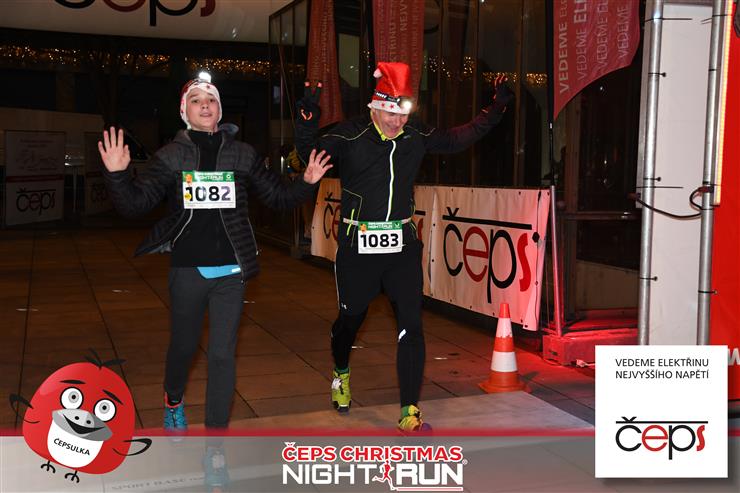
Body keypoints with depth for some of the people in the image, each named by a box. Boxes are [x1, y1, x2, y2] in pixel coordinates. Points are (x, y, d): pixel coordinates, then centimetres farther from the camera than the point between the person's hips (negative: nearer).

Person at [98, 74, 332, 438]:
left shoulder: (241, 154, 3)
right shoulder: (171, 155, 0)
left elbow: (277, 196, 9)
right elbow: (135, 204, -5)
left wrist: (306, 182, -8)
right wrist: (117, 175, -22)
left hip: (230, 272, 0)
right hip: (187, 270, 0)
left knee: (223, 354, -1)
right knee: (183, 346, 16)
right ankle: (173, 401, 48)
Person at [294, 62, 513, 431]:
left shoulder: (416, 137, 4)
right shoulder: (349, 136, -8)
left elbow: (459, 138, 17)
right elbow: (310, 153, -16)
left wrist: (496, 109, 17)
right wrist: (307, 119, -33)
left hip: (403, 245, 3)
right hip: (358, 245, -2)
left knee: (411, 325, -4)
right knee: (351, 315, 15)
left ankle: (409, 413, 5)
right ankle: (340, 374, 47)